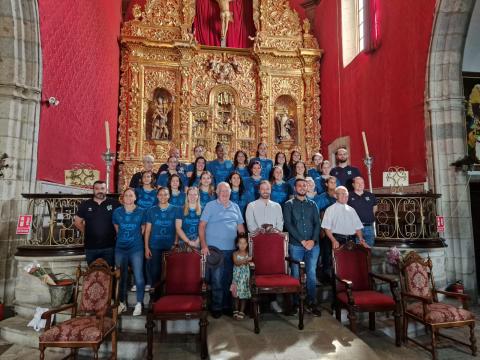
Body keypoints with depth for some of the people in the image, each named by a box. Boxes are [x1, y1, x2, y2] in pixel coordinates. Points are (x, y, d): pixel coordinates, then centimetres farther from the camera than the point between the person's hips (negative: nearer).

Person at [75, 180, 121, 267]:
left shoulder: (114, 203, -4)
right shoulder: (85, 205, 3)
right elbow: (77, 222, 12)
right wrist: (87, 232, 5)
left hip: (109, 246, -2)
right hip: (91, 247, 2)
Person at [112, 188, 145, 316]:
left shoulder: (141, 212, -3)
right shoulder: (117, 212, 3)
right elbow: (116, 227, 15)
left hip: (136, 249, -2)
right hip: (120, 248, 2)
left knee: (138, 277, -4)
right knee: (121, 277, 10)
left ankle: (139, 304, 10)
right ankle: (122, 303, 25)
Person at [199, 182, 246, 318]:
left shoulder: (235, 207, 12)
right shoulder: (210, 206, -1)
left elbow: (241, 227, 14)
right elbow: (202, 226, -5)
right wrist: (204, 245, -13)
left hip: (231, 249, 4)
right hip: (214, 248, -4)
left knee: (228, 279, 12)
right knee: (216, 280, 0)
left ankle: (227, 305, 27)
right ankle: (216, 307, 14)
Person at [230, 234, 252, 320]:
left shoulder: (248, 253, 0)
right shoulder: (235, 253, -2)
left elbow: (250, 263, -10)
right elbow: (236, 263, -18)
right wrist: (246, 260, -31)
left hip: (245, 276, 0)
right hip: (237, 276, 0)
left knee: (244, 293, 3)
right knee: (236, 294, 5)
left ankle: (242, 312, 13)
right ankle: (236, 311, 19)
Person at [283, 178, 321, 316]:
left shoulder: (312, 204, 12)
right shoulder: (289, 204, 4)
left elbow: (317, 223, 6)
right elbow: (288, 224, -6)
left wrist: (313, 240, -10)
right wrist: (302, 240, -12)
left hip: (313, 245, 2)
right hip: (296, 245, -2)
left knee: (312, 273, 3)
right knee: (296, 274, 3)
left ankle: (312, 303, 14)